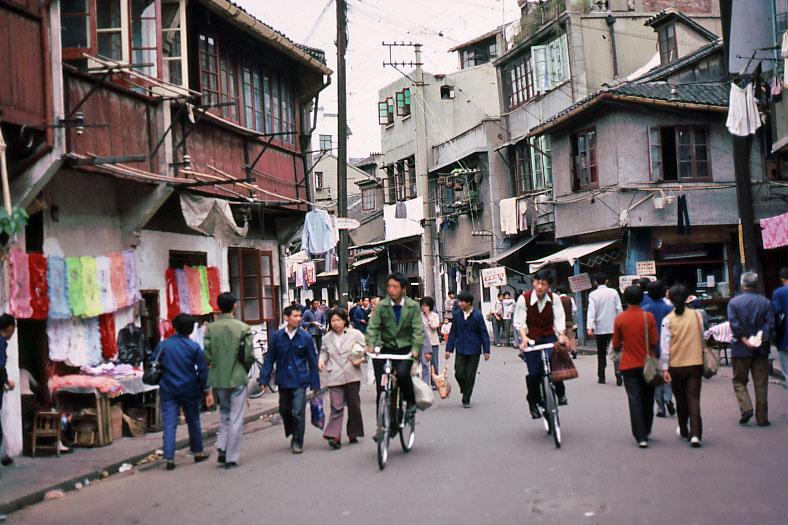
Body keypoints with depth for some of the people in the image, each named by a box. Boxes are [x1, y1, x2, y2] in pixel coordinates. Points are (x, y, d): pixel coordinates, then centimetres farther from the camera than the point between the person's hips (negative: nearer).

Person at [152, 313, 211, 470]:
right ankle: (198, 453, 26)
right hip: (189, 391, 0)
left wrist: (160, 383, 17)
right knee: (193, 422, 15)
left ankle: (169, 459, -5)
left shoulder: (163, 345, -1)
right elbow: (203, 370, -5)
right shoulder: (194, 347, -5)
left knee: (169, 425, 0)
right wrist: (207, 391, -1)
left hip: (168, 391, 1)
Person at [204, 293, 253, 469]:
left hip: (218, 379, 3)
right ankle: (231, 458, 6)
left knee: (224, 414, 22)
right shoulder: (242, 327, -10)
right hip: (237, 378, -3)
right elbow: (249, 355, -11)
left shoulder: (210, 328, -2)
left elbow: (207, 355, -5)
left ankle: (222, 448, 9)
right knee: (236, 419, 4)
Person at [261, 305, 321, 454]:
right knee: (284, 411, 13)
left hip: (300, 381, -2)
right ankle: (293, 435, 36)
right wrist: (264, 379, 2)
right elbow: (269, 358, 6)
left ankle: (297, 443, 7)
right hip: (283, 380, 2)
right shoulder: (277, 336, 0)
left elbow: (312, 362, 4)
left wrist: (315, 384, 5)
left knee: (298, 412, -7)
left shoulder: (306, 338, -2)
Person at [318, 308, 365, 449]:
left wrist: (360, 359, -9)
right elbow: (324, 352, 24)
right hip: (334, 377, 1)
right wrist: (321, 360, 3)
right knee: (336, 406, -9)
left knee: (354, 405, 6)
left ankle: (353, 433, 20)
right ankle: (334, 436, -14)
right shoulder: (327, 338, 13)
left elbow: (365, 350, 9)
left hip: (352, 375, 0)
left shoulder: (356, 334, 4)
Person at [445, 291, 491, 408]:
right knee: (459, 374, -3)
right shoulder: (457, 315, 2)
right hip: (461, 350, 2)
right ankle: (464, 388, 29)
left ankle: (466, 400, 15)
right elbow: (453, 333, 8)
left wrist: (486, 350, -4)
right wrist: (449, 349, 6)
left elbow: (484, 333, -1)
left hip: (474, 350, -2)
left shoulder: (477, 315, -6)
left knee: (470, 376, 2)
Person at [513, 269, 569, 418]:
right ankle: (533, 403, 16)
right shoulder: (524, 299, -10)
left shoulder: (554, 299, -4)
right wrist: (523, 337, -27)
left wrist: (562, 335, -26)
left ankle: (561, 393, 1)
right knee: (534, 373, -7)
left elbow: (559, 318, -8)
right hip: (531, 339, -1)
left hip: (549, 336, 1)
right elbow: (519, 322, -11)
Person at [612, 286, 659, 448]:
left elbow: (616, 345, 0)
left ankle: (641, 437, -5)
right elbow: (655, 342, -5)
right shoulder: (648, 317, -6)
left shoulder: (619, 319, -5)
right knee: (647, 400, 15)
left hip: (629, 366, -1)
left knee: (634, 401, 0)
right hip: (647, 364, 1)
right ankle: (646, 432, 28)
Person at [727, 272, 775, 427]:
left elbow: (734, 324, -12)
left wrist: (744, 339, -10)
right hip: (761, 349, 2)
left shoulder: (733, 302, -3)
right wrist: (762, 336, -11)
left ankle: (746, 408, -9)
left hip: (740, 349, -2)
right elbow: (770, 322, -6)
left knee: (739, 381, 11)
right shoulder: (765, 302, 4)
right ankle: (762, 417, 8)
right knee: (761, 383, 7)